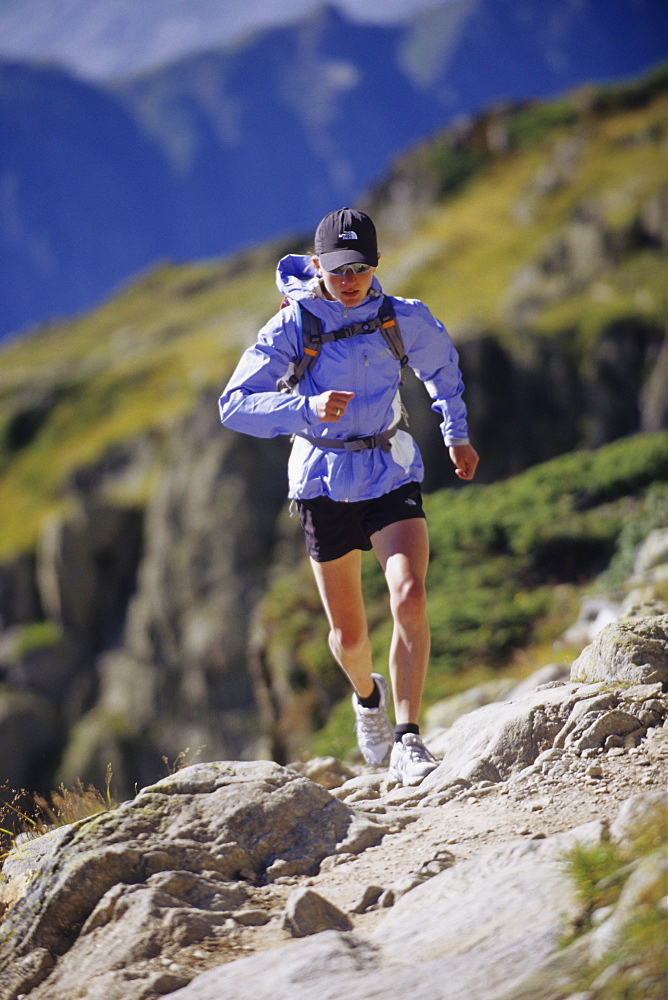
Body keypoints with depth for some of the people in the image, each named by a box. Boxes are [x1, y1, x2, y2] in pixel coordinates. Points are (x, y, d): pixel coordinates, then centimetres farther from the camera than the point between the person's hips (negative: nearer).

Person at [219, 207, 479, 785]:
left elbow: (442, 365, 18)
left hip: (392, 476, 0)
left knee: (410, 597, -24)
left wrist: (457, 434, 20)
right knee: (349, 635, 8)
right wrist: (307, 408, -34)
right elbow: (235, 405, -20)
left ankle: (407, 740, -19)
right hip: (325, 482, 0)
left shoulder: (406, 320, -6)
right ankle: (368, 694, 44)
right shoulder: (291, 327, -12)